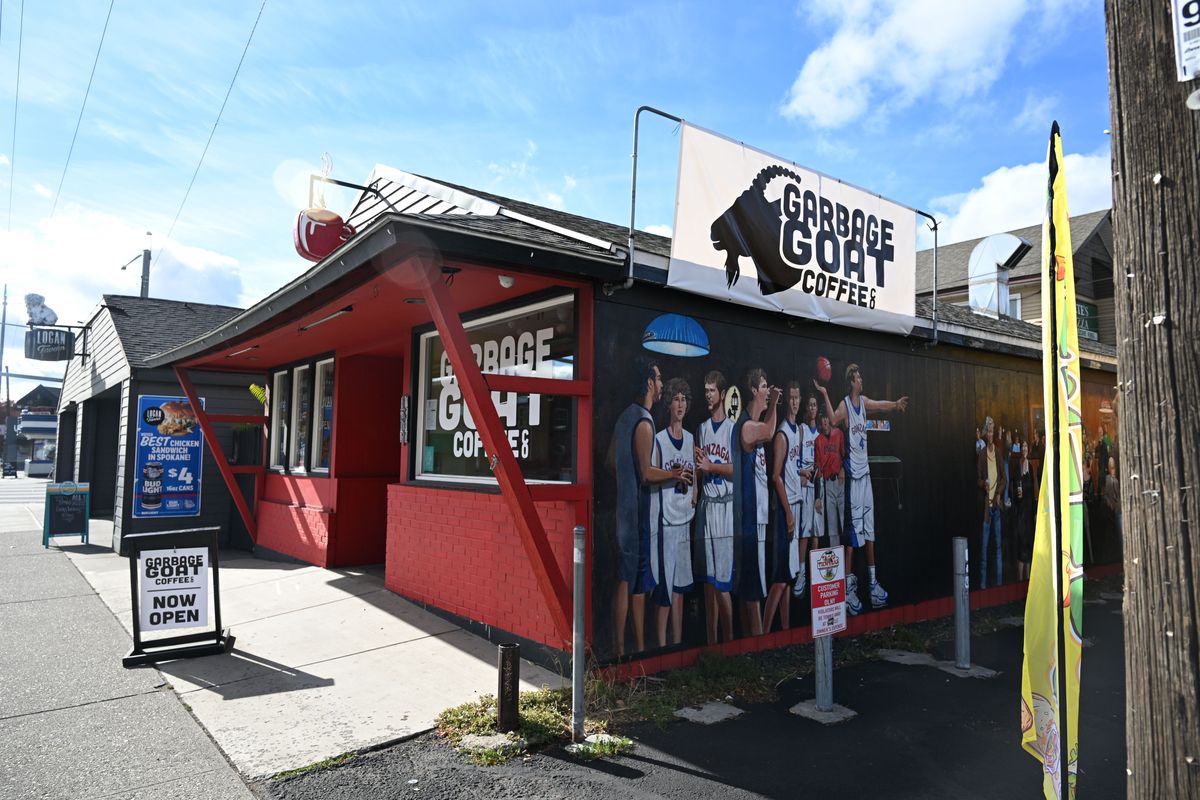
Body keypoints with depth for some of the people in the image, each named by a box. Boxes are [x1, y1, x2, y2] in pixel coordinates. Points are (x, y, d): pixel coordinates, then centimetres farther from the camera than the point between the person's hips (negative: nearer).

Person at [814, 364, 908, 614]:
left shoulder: (864, 401, 8)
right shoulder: (844, 404, -13)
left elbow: (881, 405, 24)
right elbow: (832, 419, -31)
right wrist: (825, 395, -40)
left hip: (865, 471, 7)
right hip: (852, 473, -7)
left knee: (870, 527, 13)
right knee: (852, 530, -6)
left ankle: (872, 580, 24)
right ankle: (849, 585, 0)